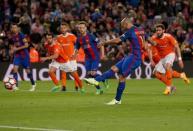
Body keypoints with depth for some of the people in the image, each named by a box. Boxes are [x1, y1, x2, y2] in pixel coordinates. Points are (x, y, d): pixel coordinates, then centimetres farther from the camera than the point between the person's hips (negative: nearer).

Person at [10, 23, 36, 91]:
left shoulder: (21, 35, -13)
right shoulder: (13, 37, 7)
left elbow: (26, 45, -17)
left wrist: (17, 49, -20)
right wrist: (12, 49, 4)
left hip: (24, 55, -5)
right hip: (17, 55, 5)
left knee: (27, 70, 4)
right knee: (15, 69, -14)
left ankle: (33, 84, 24)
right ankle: (16, 85, -14)